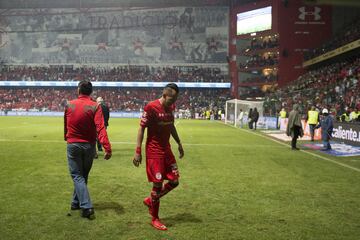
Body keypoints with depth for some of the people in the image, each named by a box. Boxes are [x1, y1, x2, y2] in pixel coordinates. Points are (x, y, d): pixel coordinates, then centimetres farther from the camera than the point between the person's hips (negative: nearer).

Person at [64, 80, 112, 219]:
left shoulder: (69, 105, -3)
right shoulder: (95, 107, -10)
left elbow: (65, 126, 11)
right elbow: (100, 128, -21)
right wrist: (107, 148, -25)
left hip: (73, 145, -1)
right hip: (89, 146, 1)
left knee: (77, 176, 3)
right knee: (83, 175, 18)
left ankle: (86, 206, -9)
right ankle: (76, 202, 31)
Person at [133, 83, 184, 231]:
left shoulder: (170, 107, 7)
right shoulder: (151, 107, -16)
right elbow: (141, 129, -14)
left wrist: (179, 143, 23)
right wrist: (138, 151, -16)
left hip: (166, 149, 8)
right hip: (154, 151, -7)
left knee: (174, 181, 6)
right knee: (158, 184, -3)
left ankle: (150, 200, 28)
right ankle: (154, 219, 16)